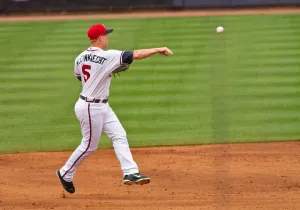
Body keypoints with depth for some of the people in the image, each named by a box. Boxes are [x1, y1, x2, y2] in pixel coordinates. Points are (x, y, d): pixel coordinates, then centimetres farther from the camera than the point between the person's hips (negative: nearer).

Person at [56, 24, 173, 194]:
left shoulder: (80, 58, 3)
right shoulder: (107, 56, -21)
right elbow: (135, 55, -22)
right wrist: (159, 50, -16)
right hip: (91, 108, -9)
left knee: (119, 136, 2)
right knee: (89, 145, 5)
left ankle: (130, 173, -5)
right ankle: (65, 173, 21)